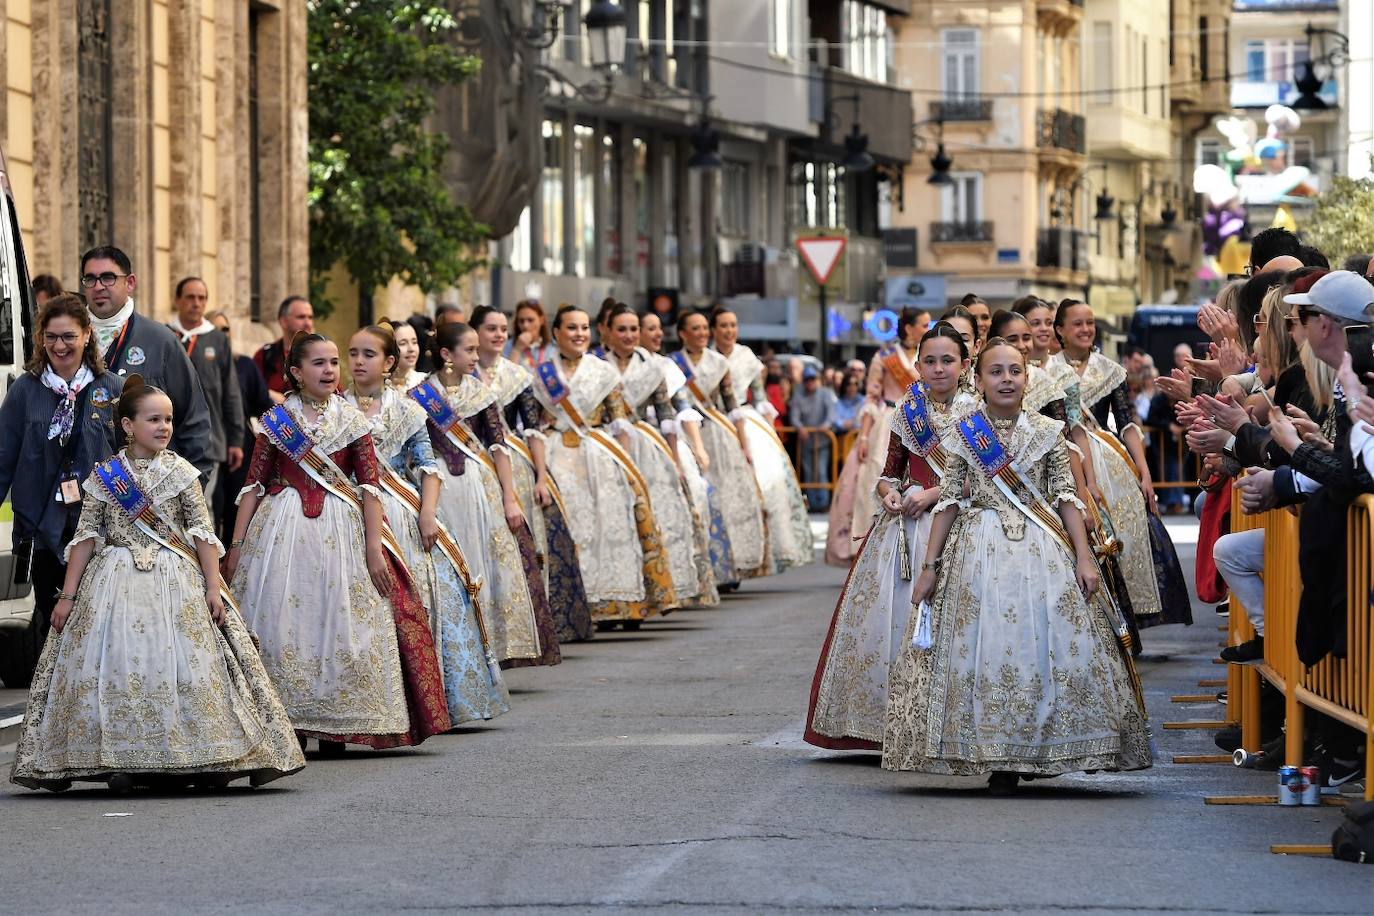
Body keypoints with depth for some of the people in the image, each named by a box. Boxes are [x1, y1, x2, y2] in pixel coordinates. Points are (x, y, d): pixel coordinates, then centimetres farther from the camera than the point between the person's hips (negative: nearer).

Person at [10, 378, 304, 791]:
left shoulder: (181, 473, 4)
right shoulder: (104, 477, 4)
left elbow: (203, 532, 2)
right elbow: (86, 537, 5)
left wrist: (213, 587, -5)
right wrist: (68, 595, 3)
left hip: (175, 583, 0)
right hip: (116, 582, 0)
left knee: (185, 668, -6)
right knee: (116, 670, -5)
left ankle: (205, 761, 0)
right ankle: (119, 760, 1)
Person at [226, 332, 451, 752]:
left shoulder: (352, 421, 5)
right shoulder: (275, 421, 4)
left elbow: (369, 486, 2)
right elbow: (254, 484, 5)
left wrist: (374, 547, -6)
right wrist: (237, 545, 2)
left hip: (340, 532, 0)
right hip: (282, 529, 0)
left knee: (338, 622, -1)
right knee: (281, 620, -3)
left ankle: (333, 728, 7)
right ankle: (288, 722, 5)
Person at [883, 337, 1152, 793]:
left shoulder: (1047, 432, 5)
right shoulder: (963, 435, 5)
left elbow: (1066, 498, 4)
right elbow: (949, 503, 6)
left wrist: (1084, 556, -4)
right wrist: (930, 566, 2)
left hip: (1042, 549, 0)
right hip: (979, 551, 0)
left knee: (1044, 648, -5)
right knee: (983, 650, -4)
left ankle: (1034, 752, 6)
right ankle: (997, 760, 2)